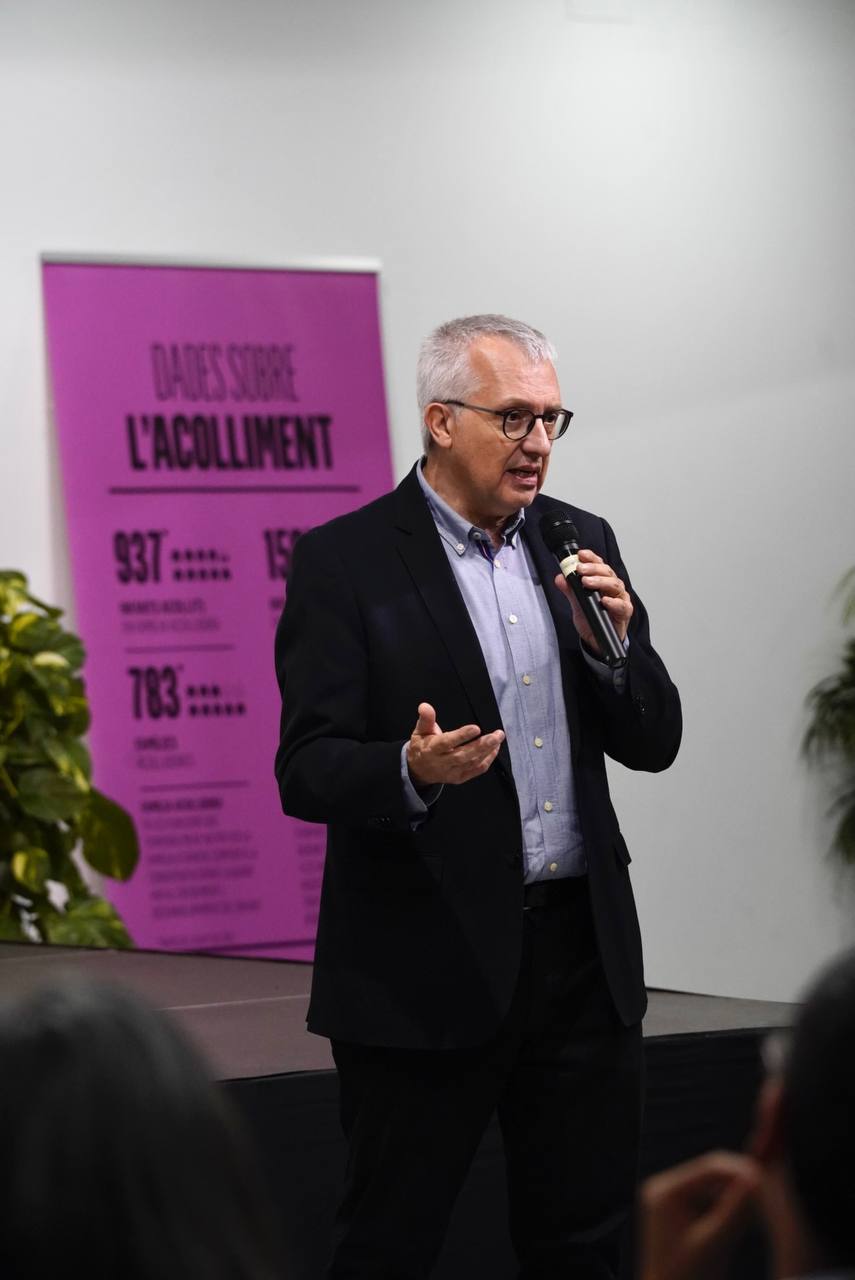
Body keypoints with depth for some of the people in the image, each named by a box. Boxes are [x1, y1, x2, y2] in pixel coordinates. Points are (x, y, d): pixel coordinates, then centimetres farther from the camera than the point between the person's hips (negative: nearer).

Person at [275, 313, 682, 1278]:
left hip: (581, 950, 5)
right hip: (428, 968, -5)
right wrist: (412, 772, -32)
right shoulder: (343, 561, -7)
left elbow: (652, 744, 10)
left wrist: (614, 642, -9)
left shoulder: (580, 542, 10)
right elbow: (307, 772, -13)